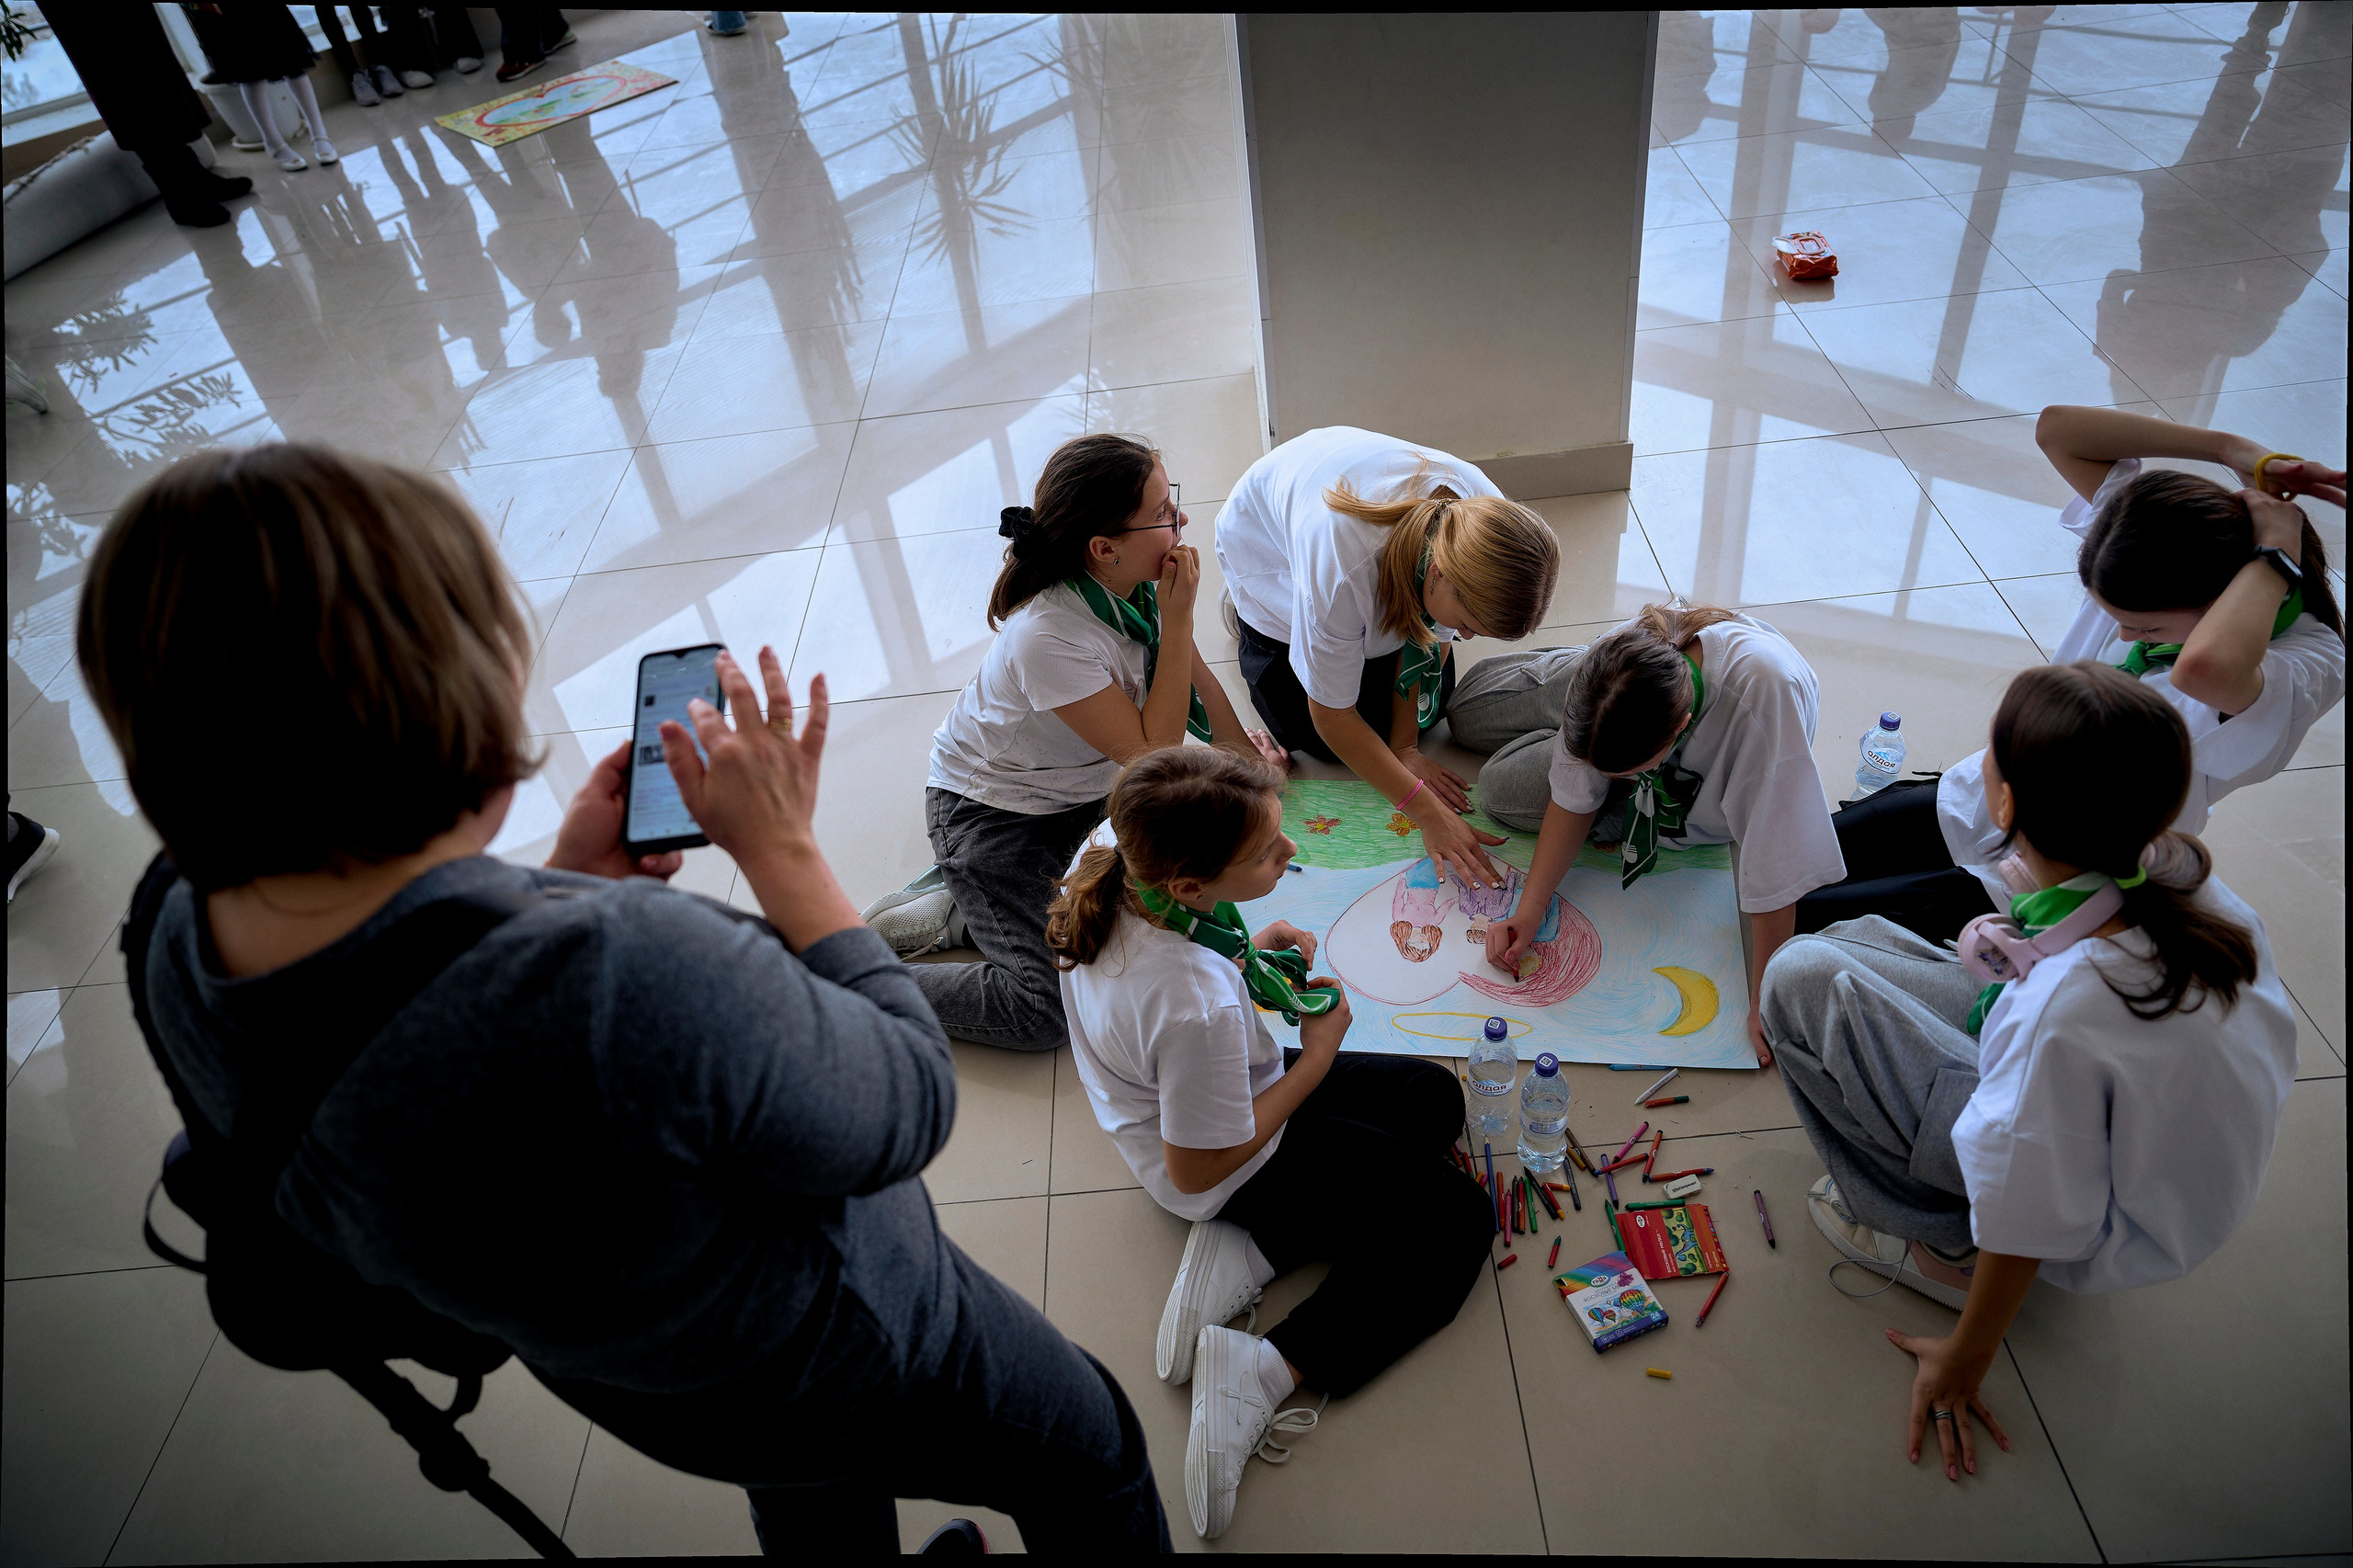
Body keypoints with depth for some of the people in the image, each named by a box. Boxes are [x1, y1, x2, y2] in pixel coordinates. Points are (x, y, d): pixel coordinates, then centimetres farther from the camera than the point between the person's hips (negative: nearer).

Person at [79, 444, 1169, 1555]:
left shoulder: (186, 949, -19)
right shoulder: (622, 974, -48)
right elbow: (914, 1104, -29)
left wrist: (561, 882, -5)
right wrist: (781, 847, -22)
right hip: (841, 1358, -7)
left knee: (817, 1504, 40)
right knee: (1089, 1452, 25)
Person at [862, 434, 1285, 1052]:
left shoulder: (1137, 580, -13)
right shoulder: (1050, 637, -35)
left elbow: (1188, 665, 7)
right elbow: (1154, 755, -27)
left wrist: (1241, 749, 17)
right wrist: (1176, 616, -30)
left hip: (1084, 786, 8)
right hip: (990, 810, -8)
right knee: (1042, 1010, -18)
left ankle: (967, 908, 4)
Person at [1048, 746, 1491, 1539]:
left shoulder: (1110, 852, -21)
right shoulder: (1200, 1008, -42)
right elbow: (1198, 1171, -24)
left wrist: (1247, 952, -9)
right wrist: (1318, 1055, -16)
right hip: (1233, 1168, -8)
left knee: (1435, 1095, 18)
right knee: (1458, 1216, 1)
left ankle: (1248, 1253, 7)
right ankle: (1270, 1368, -6)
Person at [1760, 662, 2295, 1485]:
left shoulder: (2064, 1005, -39)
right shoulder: (2182, 874, -19)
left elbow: (2030, 1221, -26)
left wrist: (1961, 1367, -9)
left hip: (2101, 1238, -7)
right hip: (2143, 1131, 7)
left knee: (1801, 978, -14)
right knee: (1856, 940, 9)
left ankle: (1937, 1245, 2)